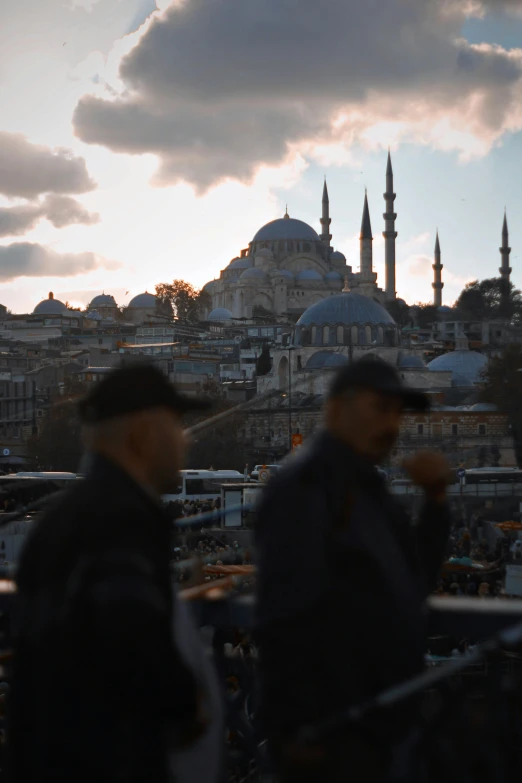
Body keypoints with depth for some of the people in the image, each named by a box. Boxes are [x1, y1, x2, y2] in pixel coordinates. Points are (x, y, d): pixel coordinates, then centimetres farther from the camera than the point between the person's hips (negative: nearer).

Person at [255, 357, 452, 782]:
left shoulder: (365, 485, 14)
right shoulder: (304, 486, -15)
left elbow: (414, 583, 17)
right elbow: (285, 618, -23)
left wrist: (435, 499, 5)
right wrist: (298, 729, -25)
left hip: (379, 722, 9)